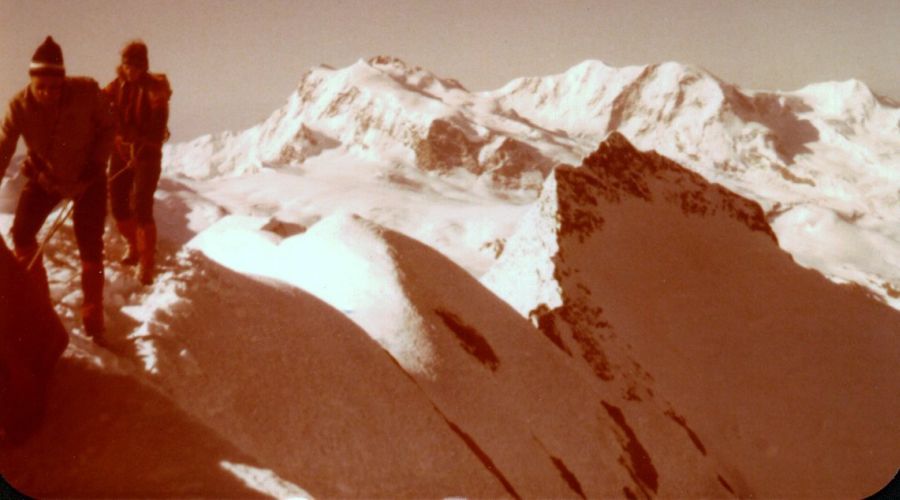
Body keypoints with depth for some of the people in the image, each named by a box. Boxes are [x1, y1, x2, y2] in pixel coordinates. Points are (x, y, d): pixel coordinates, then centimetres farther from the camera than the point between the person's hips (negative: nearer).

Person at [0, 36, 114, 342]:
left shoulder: (87, 92, -27)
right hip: (44, 178, 2)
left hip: (87, 180, -2)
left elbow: (107, 127, -10)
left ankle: (93, 322, 9)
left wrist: (95, 165, -20)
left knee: (90, 248, -3)